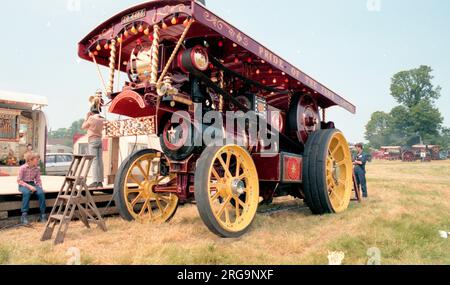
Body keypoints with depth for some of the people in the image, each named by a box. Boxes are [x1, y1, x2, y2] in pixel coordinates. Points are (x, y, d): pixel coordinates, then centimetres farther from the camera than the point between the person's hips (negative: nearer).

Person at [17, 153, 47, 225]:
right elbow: (19, 180, -10)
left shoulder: (37, 168, 3)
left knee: (41, 192, -27)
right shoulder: (23, 168, -9)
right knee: (27, 192, -38)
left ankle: (43, 215, -20)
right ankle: (24, 215, -31)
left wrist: (40, 187, -8)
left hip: (33, 184, 3)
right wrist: (29, 186, -21)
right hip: (23, 184, -3)